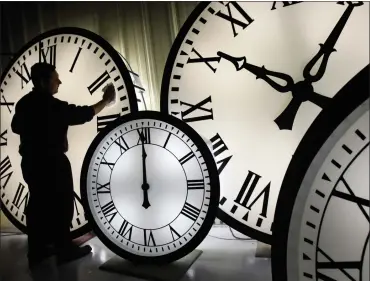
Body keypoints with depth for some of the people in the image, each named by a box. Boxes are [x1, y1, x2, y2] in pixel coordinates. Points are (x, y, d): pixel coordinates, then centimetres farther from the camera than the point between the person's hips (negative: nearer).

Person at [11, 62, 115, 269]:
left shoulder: (24, 103, 7)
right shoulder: (51, 105, -19)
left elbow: (16, 127, 19)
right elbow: (82, 114, -19)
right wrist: (106, 100, -11)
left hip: (31, 162, 8)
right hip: (51, 163, -8)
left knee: (38, 205, 15)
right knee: (61, 205, 4)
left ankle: (37, 251, 25)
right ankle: (65, 250, 15)